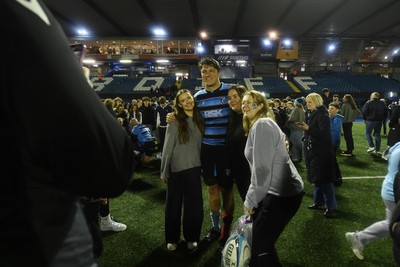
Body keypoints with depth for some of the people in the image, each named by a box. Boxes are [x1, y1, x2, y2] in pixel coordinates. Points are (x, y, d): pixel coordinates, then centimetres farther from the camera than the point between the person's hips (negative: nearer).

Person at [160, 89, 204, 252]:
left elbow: (201, 144, 10)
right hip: (176, 168, -3)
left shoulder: (199, 120, 4)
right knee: (173, 204, 9)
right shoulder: (175, 121, -8)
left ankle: (191, 237, 27)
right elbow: (167, 147, -7)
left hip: (194, 168, 3)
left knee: (194, 203, 9)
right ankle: (172, 238, 26)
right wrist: (164, 171, -6)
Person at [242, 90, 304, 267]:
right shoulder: (257, 125, 15)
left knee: (260, 244, -1)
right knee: (257, 235, 19)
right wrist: (252, 197, 14)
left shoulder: (262, 124, -16)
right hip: (279, 189, 9)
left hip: (283, 193, -9)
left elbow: (262, 168, -21)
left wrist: (250, 200, -14)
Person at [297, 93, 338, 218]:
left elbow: (324, 133, -25)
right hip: (313, 151, 9)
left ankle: (331, 207, 5)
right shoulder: (312, 114, 12)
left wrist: (308, 128, -31)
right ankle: (318, 202, 30)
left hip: (322, 153, -9)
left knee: (324, 180, -4)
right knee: (317, 178, 17)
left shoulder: (322, 115, -15)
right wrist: (305, 128, 3)